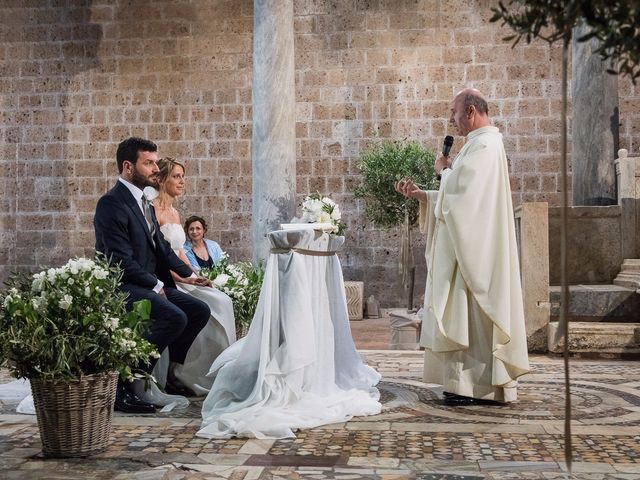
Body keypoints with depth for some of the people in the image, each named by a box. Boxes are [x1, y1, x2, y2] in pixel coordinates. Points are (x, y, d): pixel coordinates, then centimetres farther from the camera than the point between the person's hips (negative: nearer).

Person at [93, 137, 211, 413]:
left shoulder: (142, 200, 16)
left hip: (151, 284, 10)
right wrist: (156, 285, -12)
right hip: (124, 287, -10)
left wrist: (187, 274, 13)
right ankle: (122, 385, -21)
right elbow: (123, 261, -20)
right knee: (175, 317, -29)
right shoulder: (111, 204, -15)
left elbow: (161, 245, 22)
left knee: (200, 311, 6)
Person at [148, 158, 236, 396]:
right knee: (205, 307, -24)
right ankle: (184, 375, -14)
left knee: (222, 301, -10)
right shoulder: (153, 209, -10)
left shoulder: (175, 212, 19)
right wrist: (183, 277, -18)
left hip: (179, 277, 8)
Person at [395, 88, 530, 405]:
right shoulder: (481, 144, 19)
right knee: (467, 313, 11)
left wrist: (444, 170, -2)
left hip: (473, 249, -10)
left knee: (470, 311, -7)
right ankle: (480, 381, 16)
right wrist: (419, 194, 14)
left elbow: (459, 191, -21)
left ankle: (478, 385, -3)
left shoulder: (483, 146, -14)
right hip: (467, 246, 10)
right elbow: (458, 197, 22)